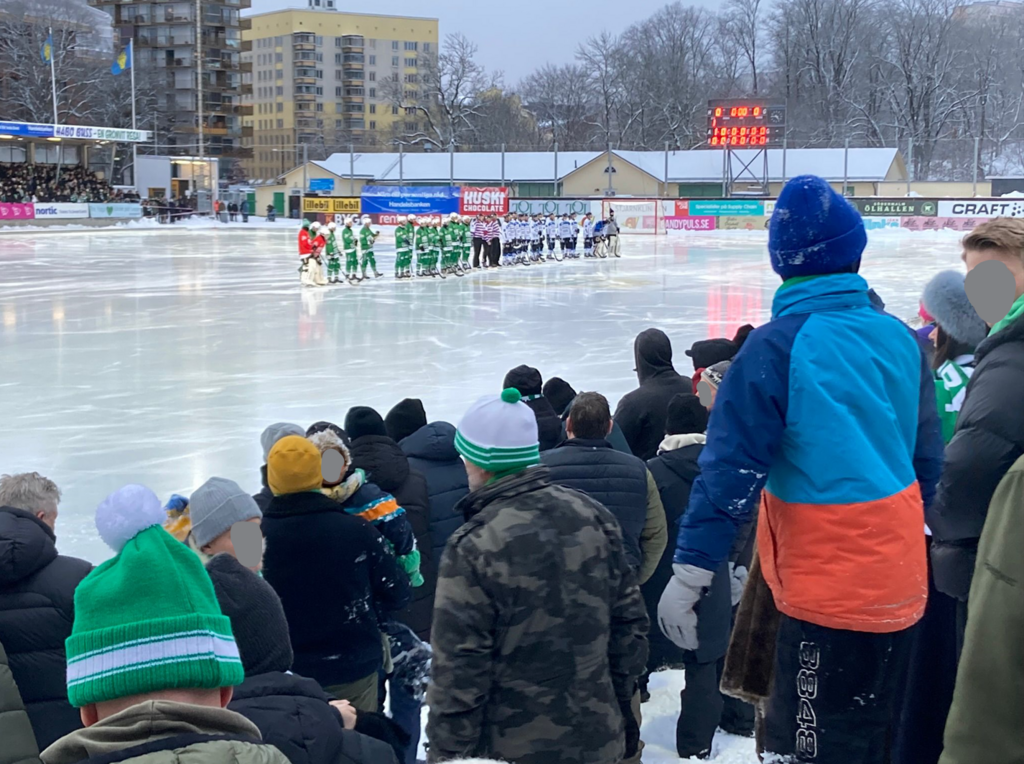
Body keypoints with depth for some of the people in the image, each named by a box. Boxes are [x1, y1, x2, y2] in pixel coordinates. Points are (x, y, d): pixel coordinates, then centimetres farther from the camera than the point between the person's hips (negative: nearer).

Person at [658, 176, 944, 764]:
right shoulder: (899, 338, 3)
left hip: (827, 592, -6)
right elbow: (927, 457, 12)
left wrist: (689, 575, -13)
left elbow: (733, 469, -17)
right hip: (900, 581, 7)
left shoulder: (778, 346, -15)